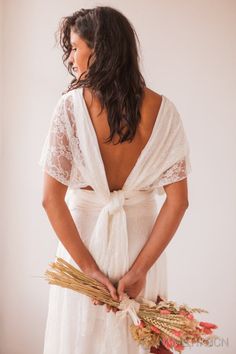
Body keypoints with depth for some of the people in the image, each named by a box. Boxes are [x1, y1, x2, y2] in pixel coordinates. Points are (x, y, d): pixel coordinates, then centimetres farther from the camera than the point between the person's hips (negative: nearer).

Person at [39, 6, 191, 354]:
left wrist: (89, 268, -12)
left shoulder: (70, 106, -15)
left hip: (83, 236, -1)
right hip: (140, 238, 2)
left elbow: (51, 199, -16)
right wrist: (139, 269, -9)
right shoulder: (162, 110, -9)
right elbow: (177, 201, -11)